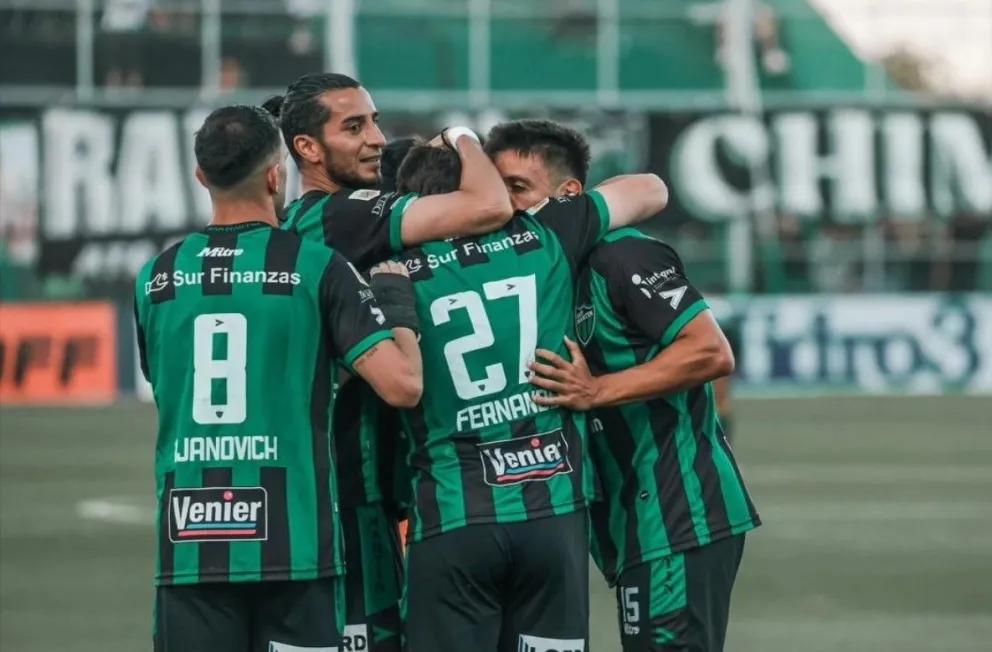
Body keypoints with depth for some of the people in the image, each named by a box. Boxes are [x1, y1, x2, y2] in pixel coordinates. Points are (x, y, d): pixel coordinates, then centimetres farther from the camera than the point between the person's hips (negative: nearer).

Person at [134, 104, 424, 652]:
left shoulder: (156, 278, 6)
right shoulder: (316, 267, -5)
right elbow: (402, 384, -11)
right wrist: (395, 294, 7)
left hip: (189, 543, 3)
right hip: (293, 545, -3)